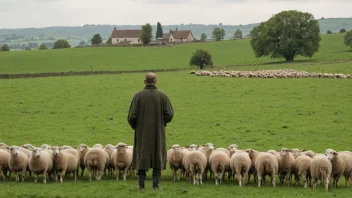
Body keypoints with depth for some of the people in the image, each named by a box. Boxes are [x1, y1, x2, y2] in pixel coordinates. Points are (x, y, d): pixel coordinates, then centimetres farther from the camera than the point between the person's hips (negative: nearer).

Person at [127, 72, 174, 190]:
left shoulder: (138, 95, -7)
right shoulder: (162, 96, -4)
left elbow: (132, 115, -10)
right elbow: (169, 115, -8)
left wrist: (133, 125, 11)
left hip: (142, 132, 0)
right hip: (158, 133, 0)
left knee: (142, 158, 7)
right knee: (158, 158, 9)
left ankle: (141, 185, 3)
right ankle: (156, 184, 3)